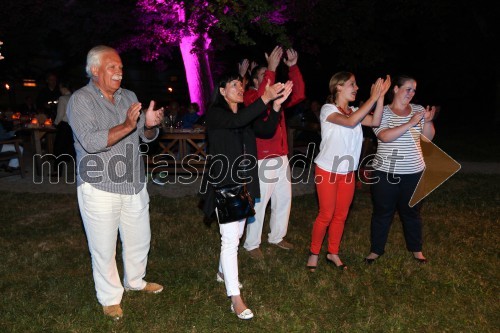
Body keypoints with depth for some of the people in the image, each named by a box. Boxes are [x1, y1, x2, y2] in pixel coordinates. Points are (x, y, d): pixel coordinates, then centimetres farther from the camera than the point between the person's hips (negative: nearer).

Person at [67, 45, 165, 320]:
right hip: (99, 188, -5)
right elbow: (91, 142, -23)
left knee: (139, 239, 19)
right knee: (104, 247, 6)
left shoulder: (129, 97, 9)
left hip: (134, 185, 6)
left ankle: (135, 281, 43)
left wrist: (150, 124, -16)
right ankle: (110, 298, 27)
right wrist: (127, 126, -34)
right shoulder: (81, 100, -10)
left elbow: (147, 137, 8)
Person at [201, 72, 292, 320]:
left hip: (244, 183, 7)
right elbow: (237, 121, -28)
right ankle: (235, 298, -3)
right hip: (224, 183, -7)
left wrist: (276, 105, -15)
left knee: (236, 234, 17)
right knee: (230, 238, -9)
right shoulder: (215, 113, -8)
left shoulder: (246, 114, 12)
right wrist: (265, 98, -33)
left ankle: (224, 272, 40)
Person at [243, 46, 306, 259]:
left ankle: (276, 237, 29)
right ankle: (251, 244, 10)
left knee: (284, 199, 14)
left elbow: (298, 95, 5)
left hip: (281, 157, 8)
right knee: (259, 203, -3)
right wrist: (272, 68, -26)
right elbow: (262, 99, -27)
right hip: (263, 160, -7)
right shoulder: (250, 97, -5)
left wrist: (293, 67, -3)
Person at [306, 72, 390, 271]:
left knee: (341, 215, 12)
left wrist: (381, 96, -19)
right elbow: (350, 122, -32)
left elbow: (375, 122, -11)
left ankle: (333, 253, 28)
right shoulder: (328, 109, -14)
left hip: (348, 172, 6)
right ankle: (314, 252, 20)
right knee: (326, 215, 1)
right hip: (328, 171, -6)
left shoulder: (354, 111, 6)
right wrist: (372, 98, -26)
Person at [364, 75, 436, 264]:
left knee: (412, 211, 15)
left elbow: (428, 138, 5)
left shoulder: (418, 110, 5)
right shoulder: (382, 112, -5)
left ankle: (416, 249, 33)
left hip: (414, 172, 3)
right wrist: (410, 123, -25)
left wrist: (428, 121, -13)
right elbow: (384, 136, -21)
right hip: (386, 172, -3)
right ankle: (376, 250, 24)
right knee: (382, 212, 8)